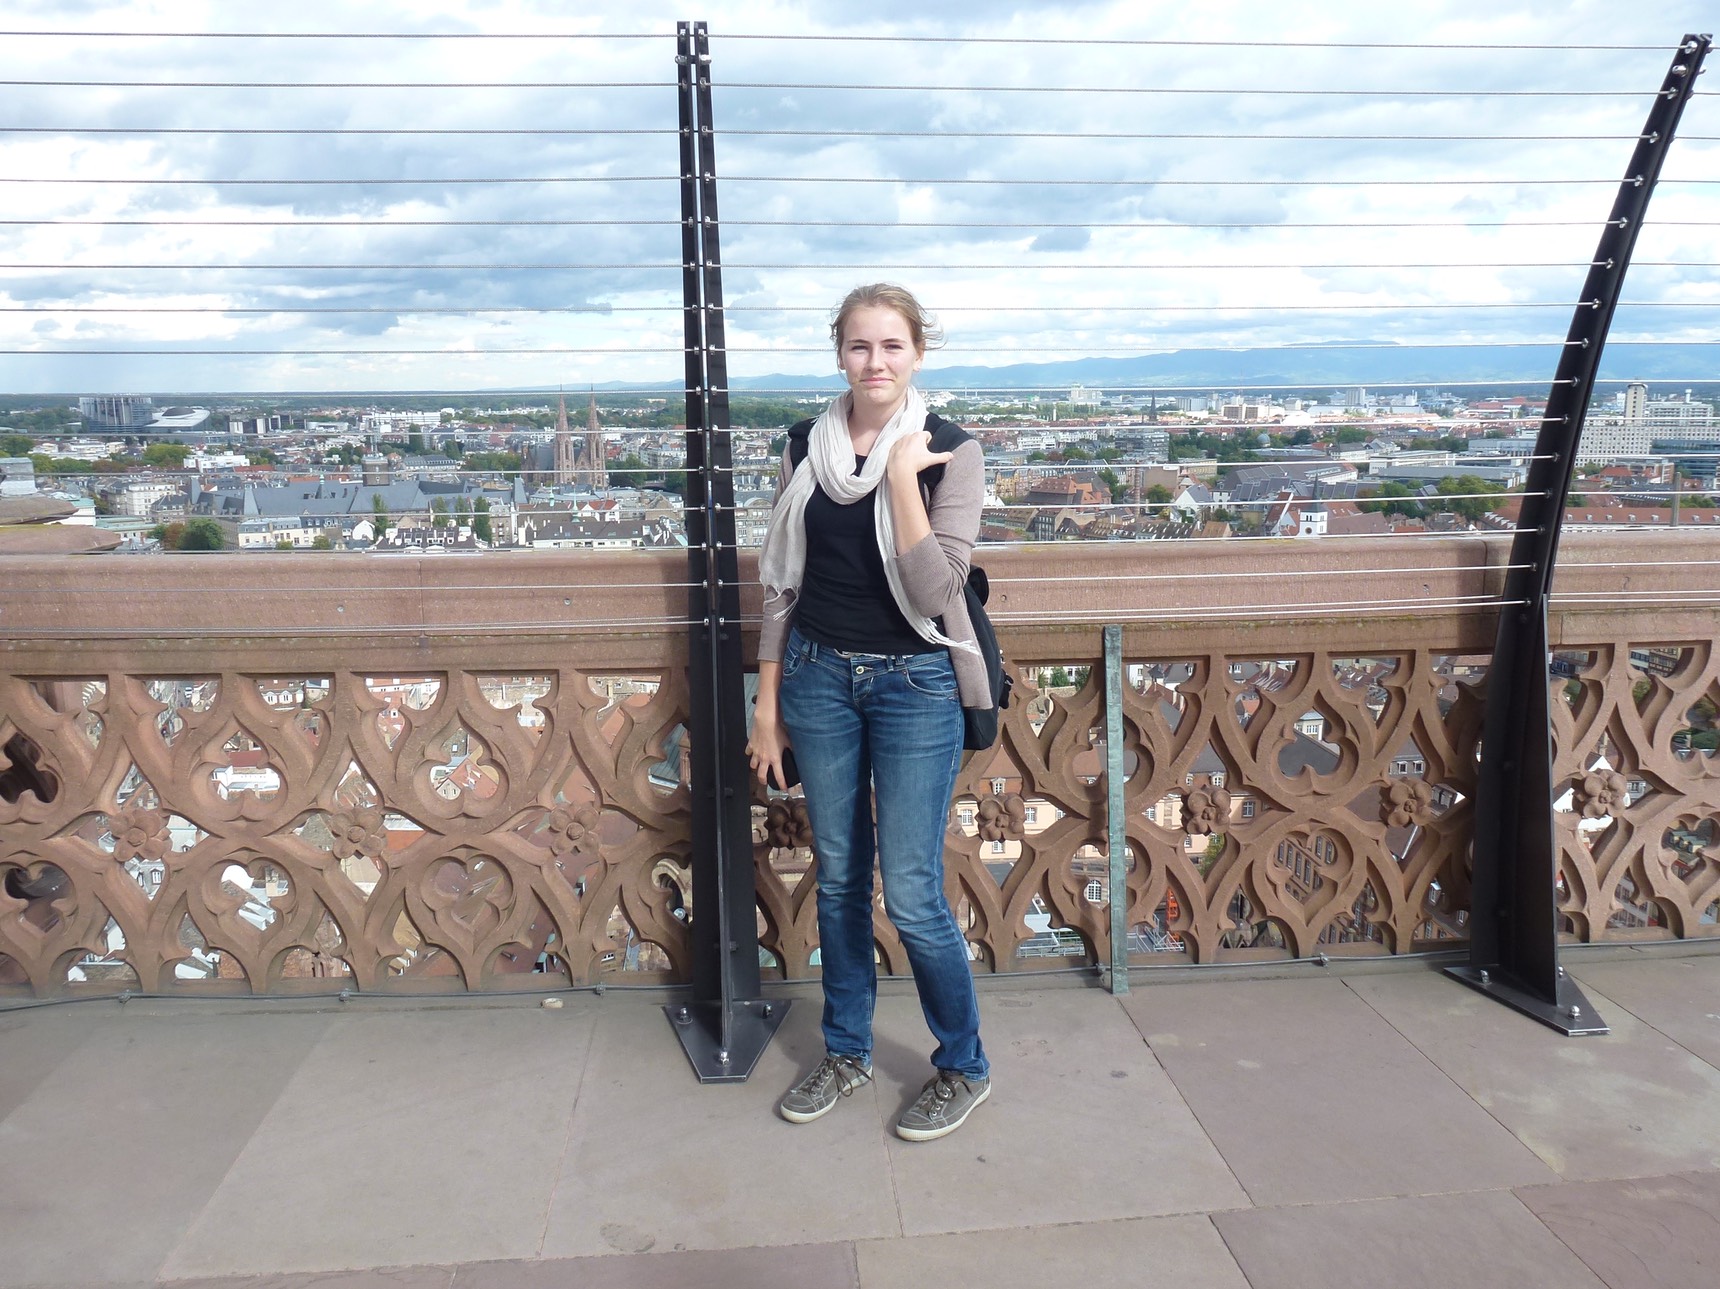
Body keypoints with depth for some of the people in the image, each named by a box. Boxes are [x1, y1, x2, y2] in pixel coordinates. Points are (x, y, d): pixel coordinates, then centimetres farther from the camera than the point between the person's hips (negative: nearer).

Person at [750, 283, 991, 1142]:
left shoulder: (949, 451, -9)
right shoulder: (806, 447, 3)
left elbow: (934, 591, -18)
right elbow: (781, 578, 8)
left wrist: (903, 477, -22)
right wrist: (768, 697, 8)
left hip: (914, 683, -4)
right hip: (819, 677, 4)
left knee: (912, 895, -1)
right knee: (837, 878, 15)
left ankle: (964, 1068, 23)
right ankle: (845, 1052, 34)